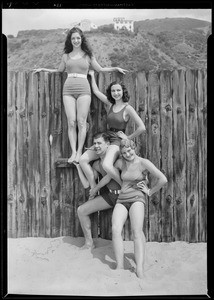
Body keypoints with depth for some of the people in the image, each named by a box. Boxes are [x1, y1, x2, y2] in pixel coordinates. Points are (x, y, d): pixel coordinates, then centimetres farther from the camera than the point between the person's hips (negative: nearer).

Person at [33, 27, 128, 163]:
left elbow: (100, 69, 17)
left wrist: (116, 68, 10)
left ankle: (79, 152, -2)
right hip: (68, 89, 2)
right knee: (71, 122, -6)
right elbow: (59, 71, 30)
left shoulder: (88, 55, 13)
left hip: (83, 89, -1)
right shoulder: (66, 56, 18)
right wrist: (43, 69, 26)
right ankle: (73, 152, -4)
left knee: (81, 122, -7)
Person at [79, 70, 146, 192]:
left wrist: (128, 138, -5)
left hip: (118, 141, -7)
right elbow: (96, 91, 23)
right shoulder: (110, 104, 12)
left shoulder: (128, 108, -5)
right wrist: (92, 75, 33)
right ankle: (94, 189, -6)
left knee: (107, 165, -33)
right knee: (83, 160, -11)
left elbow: (142, 127, -11)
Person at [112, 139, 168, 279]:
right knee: (116, 230, -22)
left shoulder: (144, 163, -3)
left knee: (137, 231, -28)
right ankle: (120, 266, -20)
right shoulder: (120, 163, 10)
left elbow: (163, 179, -8)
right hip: (121, 200, 4)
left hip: (137, 199, -4)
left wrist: (150, 191, 0)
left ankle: (140, 269, -34)